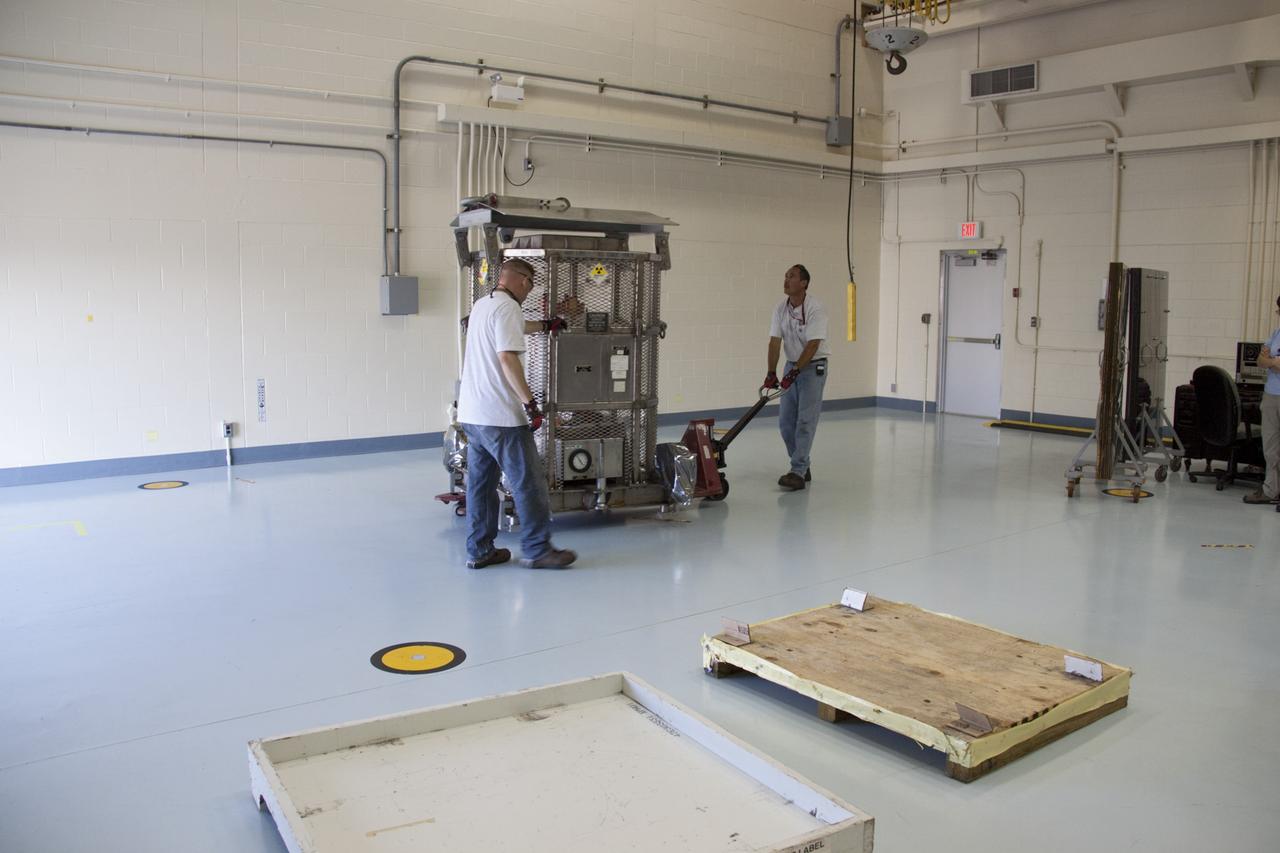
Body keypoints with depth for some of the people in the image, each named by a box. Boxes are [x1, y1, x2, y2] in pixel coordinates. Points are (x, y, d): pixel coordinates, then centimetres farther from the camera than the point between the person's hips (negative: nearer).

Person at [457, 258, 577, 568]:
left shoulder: (481, 305, 17)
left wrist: (545, 325, 49)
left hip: (471, 413, 10)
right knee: (528, 483, -1)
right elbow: (508, 357, -22)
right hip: (500, 416, -10)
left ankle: (479, 550, 19)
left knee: (480, 482, 13)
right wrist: (530, 402, -20)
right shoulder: (508, 308, -12)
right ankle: (537, 549, 5)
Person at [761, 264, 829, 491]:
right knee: (785, 422, 6)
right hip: (792, 366, 7)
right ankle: (802, 466, 20)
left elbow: (813, 345, -23)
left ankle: (798, 473, -10)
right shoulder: (781, 309, 0)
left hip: (813, 367, -7)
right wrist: (771, 373, -14)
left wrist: (794, 373, -28)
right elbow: (775, 342, -4)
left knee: (805, 421, -10)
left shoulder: (815, 309, -19)